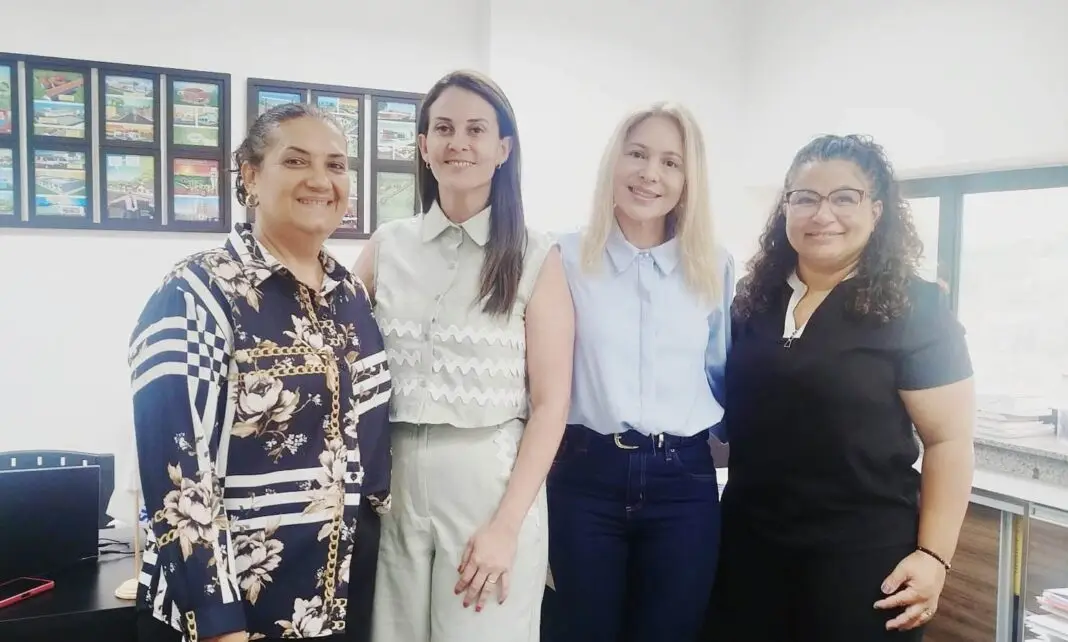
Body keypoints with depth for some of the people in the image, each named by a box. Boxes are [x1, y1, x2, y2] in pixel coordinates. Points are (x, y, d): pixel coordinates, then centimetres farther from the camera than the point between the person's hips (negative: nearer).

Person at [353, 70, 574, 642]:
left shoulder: (536, 259, -1)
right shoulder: (386, 248, 6)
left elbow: (550, 403, -5)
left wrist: (507, 525, -11)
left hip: (491, 481, -2)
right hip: (392, 480, 3)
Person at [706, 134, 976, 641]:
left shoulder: (914, 309, -8)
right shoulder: (753, 300, 5)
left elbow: (948, 441, -9)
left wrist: (933, 556, -14)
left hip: (861, 553, -4)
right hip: (748, 542, 4)